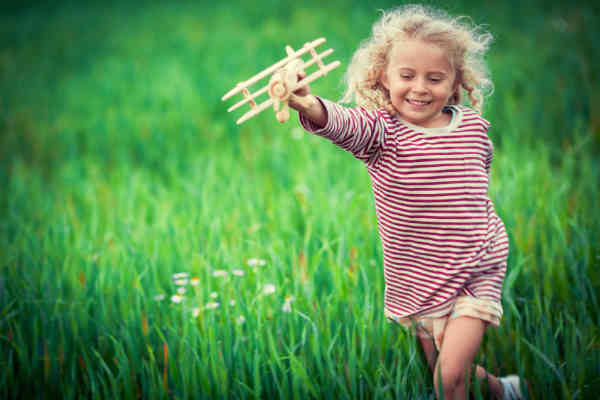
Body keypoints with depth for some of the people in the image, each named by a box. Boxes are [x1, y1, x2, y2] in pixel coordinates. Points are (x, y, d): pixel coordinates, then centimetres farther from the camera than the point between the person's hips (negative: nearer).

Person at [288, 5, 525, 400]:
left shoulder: (473, 126, -4)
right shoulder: (381, 130, -13)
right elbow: (343, 123, -38)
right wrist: (309, 105, -59)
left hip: (475, 274, -1)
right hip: (418, 281, 1)